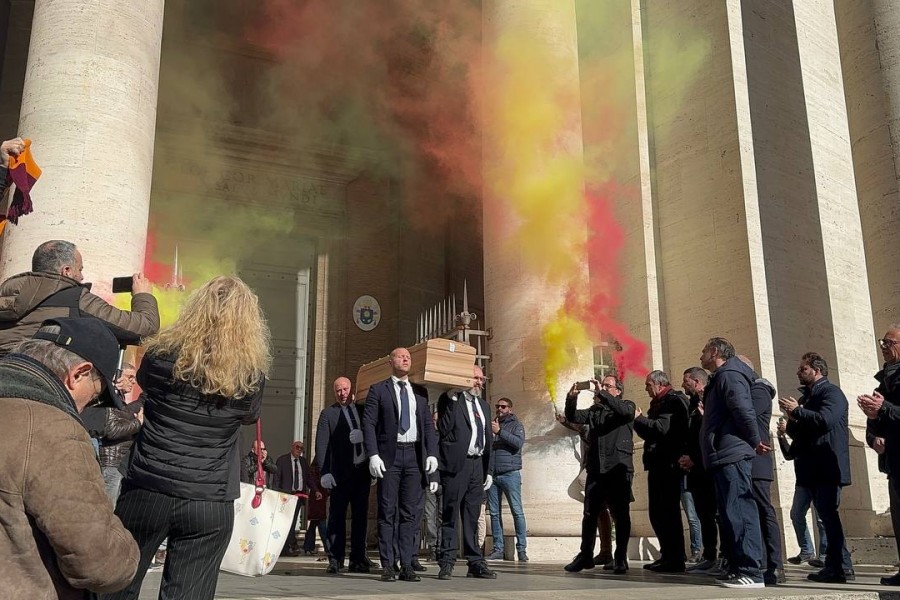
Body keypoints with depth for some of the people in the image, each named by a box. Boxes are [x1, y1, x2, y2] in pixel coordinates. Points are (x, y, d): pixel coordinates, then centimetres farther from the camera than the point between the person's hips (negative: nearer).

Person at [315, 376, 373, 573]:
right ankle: (335, 559, 3)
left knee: (360, 516, 5)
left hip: (362, 471, 3)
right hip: (340, 473, -3)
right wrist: (324, 472, -11)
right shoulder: (328, 414, 5)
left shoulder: (363, 410, 15)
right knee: (337, 516, -2)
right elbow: (321, 445, -2)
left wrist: (363, 435, -9)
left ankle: (358, 559, 11)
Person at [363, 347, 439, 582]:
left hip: (415, 455, 3)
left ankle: (407, 565, 8)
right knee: (388, 511, 0)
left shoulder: (420, 392, 15)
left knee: (411, 512, 3)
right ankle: (387, 565, 5)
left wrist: (432, 453, 1)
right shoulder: (378, 390, 4)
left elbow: (428, 425, 13)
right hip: (389, 455, -3)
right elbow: (368, 423, -2)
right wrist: (373, 455, -12)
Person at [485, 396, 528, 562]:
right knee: (494, 513, 4)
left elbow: (519, 443, -12)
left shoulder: (516, 425, 6)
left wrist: (499, 432, -17)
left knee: (517, 511, -5)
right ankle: (498, 549, 10)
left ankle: (521, 549, -2)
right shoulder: (490, 424, 16)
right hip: (492, 474, 4)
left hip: (510, 474, -4)